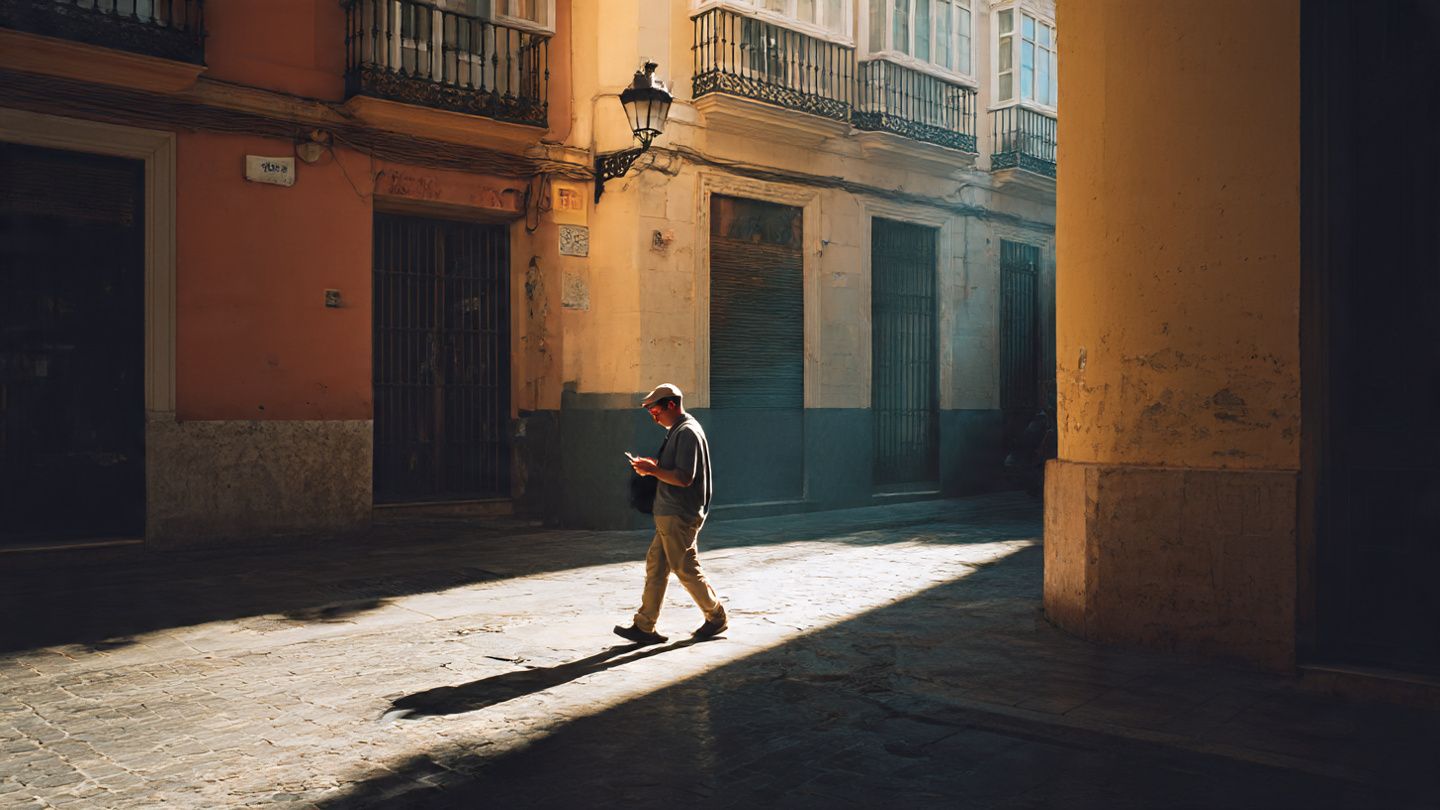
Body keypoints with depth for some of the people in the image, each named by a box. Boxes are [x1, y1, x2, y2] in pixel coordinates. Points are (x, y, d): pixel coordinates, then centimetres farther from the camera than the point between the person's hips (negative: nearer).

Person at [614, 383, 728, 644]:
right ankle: (644, 627, 12)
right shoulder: (677, 431, 16)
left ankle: (716, 617, 16)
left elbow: (684, 478, -24)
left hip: (680, 517, -10)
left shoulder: (687, 432, -17)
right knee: (655, 567, 8)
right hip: (670, 515, 10)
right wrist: (654, 466, 7)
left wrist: (653, 470, -17)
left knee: (686, 569, 0)